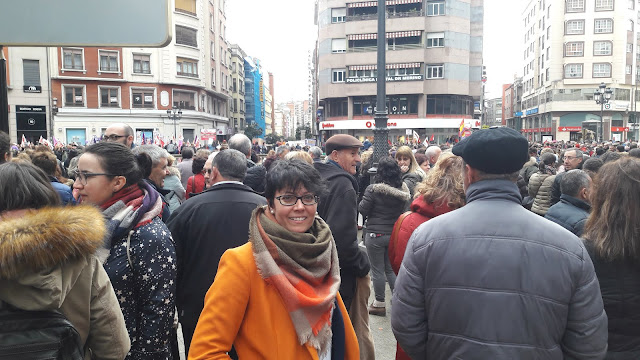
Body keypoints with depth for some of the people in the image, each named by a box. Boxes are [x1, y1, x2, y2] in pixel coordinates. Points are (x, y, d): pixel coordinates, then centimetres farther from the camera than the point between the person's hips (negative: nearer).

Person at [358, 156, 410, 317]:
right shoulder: (404, 191, -1)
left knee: (377, 270, 6)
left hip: (375, 234, -5)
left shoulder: (373, 189, -16)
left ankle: (379, 304, 15)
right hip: (395, 234, 5)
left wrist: (361, 201, 8)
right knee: (391, 269, 19)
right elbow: (405, 210, 11)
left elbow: (363, 210, -11)